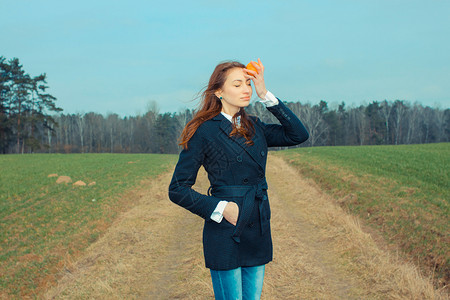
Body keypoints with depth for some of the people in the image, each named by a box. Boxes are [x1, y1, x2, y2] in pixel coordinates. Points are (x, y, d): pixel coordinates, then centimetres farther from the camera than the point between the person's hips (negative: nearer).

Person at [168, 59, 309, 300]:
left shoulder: (254, 128, 10)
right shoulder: (204, 132, -8)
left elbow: (298, 134, 2)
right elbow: (178, 189, -7)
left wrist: (265, 95, -1)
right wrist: (219, 208, -16)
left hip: (258, 234, 6)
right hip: (226, 235, -6)